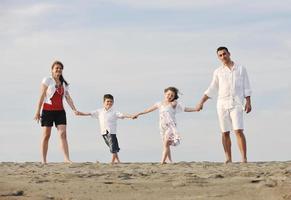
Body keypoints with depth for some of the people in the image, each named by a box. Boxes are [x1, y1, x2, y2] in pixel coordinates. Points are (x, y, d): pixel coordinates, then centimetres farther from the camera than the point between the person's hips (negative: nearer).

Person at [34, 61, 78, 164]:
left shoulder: (64, 84, 14)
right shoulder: (47, 80, -1)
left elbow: (68, 98, 9)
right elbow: (42, 96, -5)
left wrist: (74, 110, -5)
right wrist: (38, 111, -10)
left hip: (60, 111, 4)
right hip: (47, 110, -4)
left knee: (63, 134, -9)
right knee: (46, 135, 1)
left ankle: (67, 159, -17)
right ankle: (43, 160, 4)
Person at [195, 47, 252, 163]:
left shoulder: (241, 69, 8)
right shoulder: (218, 72, 12)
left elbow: (246, 88, 6)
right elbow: (211, 90, 16)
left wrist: (248, 102, -5)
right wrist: (201, 102, 10)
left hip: (236, 104, -3)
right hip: (222, 104, 3)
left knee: (239, 131, -14)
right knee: (225, 132, 1)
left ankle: (244, 158, -18)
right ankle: (228, 158, 5)